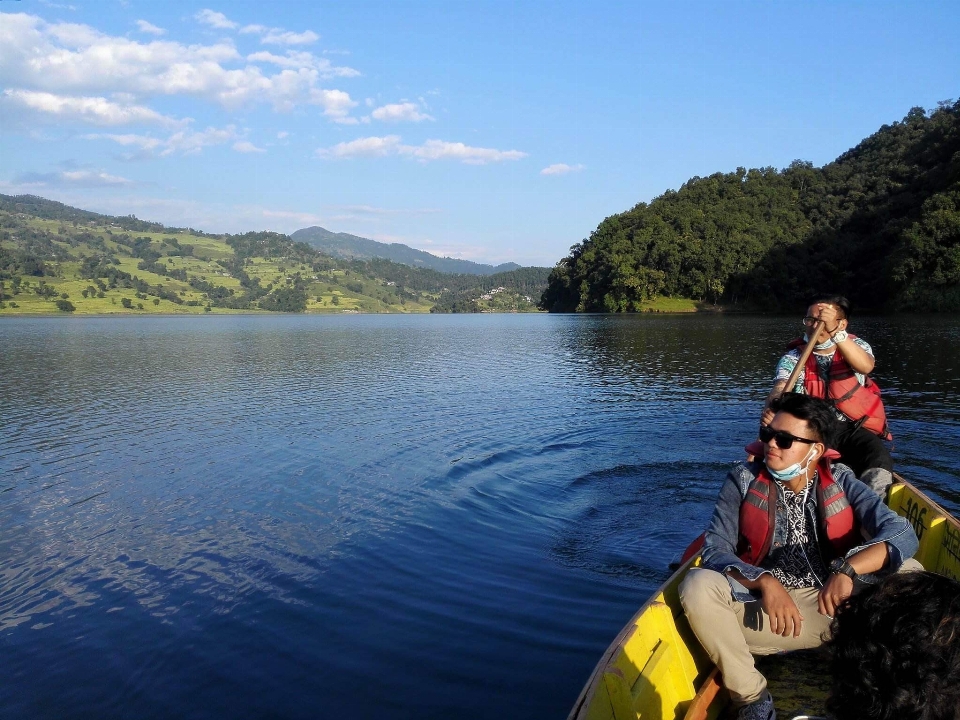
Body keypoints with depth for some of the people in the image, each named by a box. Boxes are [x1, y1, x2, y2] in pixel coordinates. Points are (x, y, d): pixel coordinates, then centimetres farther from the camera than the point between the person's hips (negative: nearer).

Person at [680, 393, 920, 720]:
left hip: (835, 606, 1)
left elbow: (902, 532, -15)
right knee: (697, 584, -28)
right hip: (764, 609, -1)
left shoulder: (840, 482, -1)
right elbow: (715, 550, -10)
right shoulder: (744, 479, -3)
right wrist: (765, 582, -28)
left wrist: (847, 569, -32)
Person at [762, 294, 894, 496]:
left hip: (853, 429, 0)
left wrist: (837, 334, -33)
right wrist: (770, 410, -40)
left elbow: (866, 366, -18)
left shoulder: (856, 346, 8)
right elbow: (780, 389, -15)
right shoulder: (793, 358, 5)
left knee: (879, 465, -31)